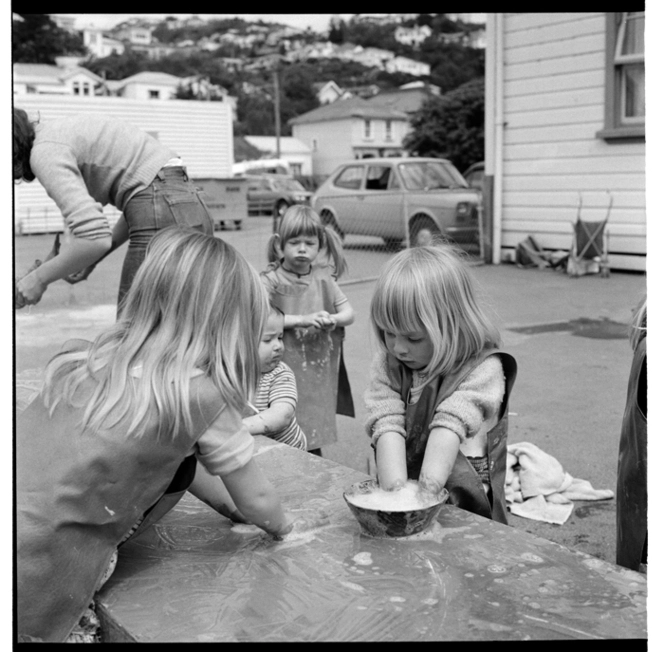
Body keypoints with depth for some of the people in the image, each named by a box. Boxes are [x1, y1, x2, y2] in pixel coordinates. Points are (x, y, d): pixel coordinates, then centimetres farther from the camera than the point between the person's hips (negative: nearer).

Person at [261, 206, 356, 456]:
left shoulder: (323, 279, 6)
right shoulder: (270, 280, -7)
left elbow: (349, 312, 7)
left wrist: (333, 319, -15)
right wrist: (301, 320, -24)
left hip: (319, 372, 4)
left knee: (313, 445, 10)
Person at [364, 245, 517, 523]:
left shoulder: (483, 370, -8)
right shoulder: (387, 365, 2)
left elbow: (449, 428, -21)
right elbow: (387, 426, -12)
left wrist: (426, 493, -32)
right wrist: (396, 494, -26)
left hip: (468, 512, -2)